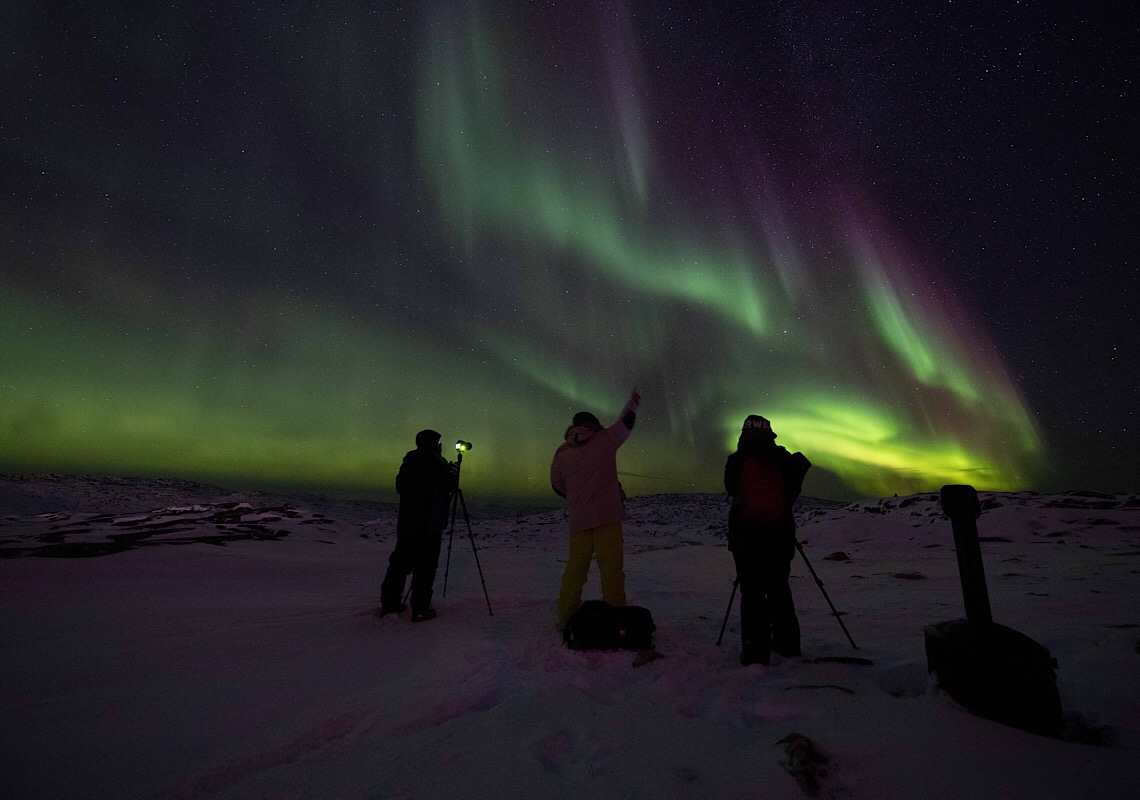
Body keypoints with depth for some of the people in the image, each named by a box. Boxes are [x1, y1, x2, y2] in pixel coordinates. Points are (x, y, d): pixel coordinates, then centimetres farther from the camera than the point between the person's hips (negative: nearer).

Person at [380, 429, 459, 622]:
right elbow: (449, 486, -11)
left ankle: (389, 605, 18)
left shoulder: (409, 461, 10)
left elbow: (399, 486, 18)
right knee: (425, 566, -1)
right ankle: (420, 609, 2)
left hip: (406, 523, 7)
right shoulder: (435, 464, -12)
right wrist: (453, 473, 9)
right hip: (429, 525, -7)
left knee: (400, 562, 13)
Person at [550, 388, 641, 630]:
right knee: (611, 569, 1)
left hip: (578, 521, 4)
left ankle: (566, 618, 19)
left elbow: (557, 485, 15)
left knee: (575, 569, 12)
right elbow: (626, 422, 17)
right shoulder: (604, 440, 1)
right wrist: (633, 401, 34)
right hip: (607, 518, -3)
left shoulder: (562, 452, 8)